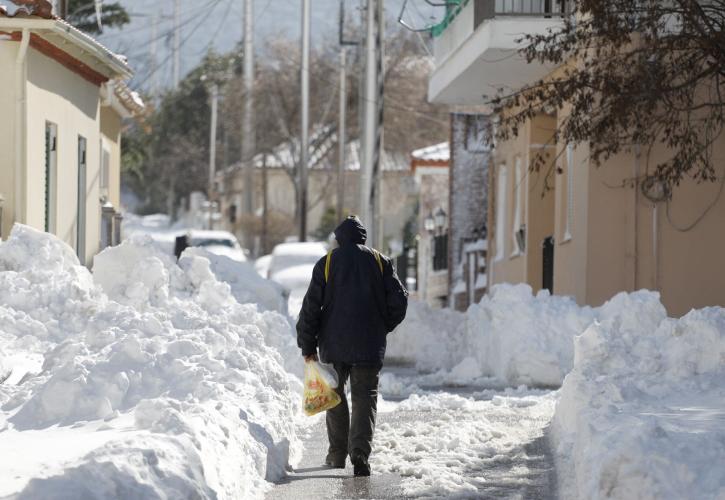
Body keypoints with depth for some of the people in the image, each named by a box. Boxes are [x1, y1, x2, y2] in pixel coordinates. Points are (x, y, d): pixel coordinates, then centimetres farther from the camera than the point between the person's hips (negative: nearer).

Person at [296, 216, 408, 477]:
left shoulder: (327, 262, 0)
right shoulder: (380, 262, 2)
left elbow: (311, 306, -2)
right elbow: (398, 300, -1)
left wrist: (308, 345, 4)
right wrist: (383, 328, 16)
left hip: (333, 345, 0)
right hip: (369, 346, 0)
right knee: (365, 396, 1)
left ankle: (337, 455, 18)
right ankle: (360, 453, -17)